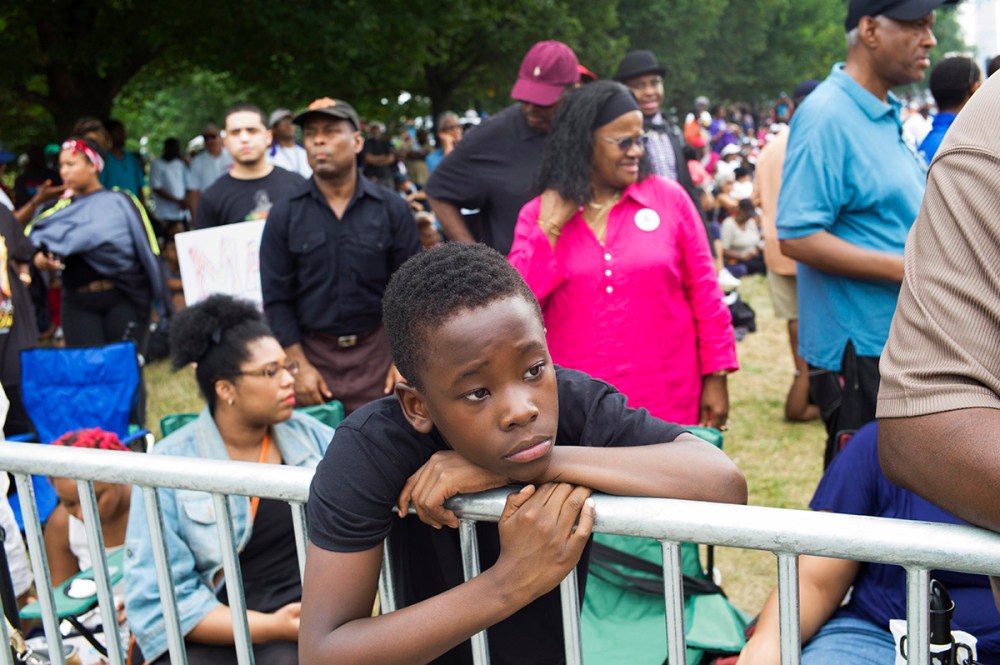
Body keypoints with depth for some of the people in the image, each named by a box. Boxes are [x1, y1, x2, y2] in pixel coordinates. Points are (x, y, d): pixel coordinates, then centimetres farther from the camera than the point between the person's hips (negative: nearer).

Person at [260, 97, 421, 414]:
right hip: (312, 352, 0)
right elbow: (276, 298, 1)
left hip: (378, 350, 0)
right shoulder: (284, 215, 0)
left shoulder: (392, 209, 0)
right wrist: (299, 365, -5)